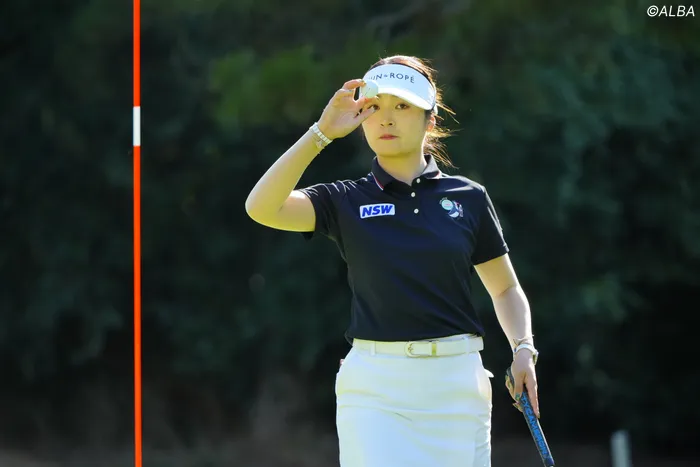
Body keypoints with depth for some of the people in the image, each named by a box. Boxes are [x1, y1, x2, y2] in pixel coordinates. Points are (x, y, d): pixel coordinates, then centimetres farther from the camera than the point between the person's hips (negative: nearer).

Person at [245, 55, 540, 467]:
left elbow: (506, 288, 17)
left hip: (456, 385, 1)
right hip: (375, 388, -1)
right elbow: (262, 208, -11)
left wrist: (524, 349, -1)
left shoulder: (468, 197, 8)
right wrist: (322, 132, -13)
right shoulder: (346, 201, 6)